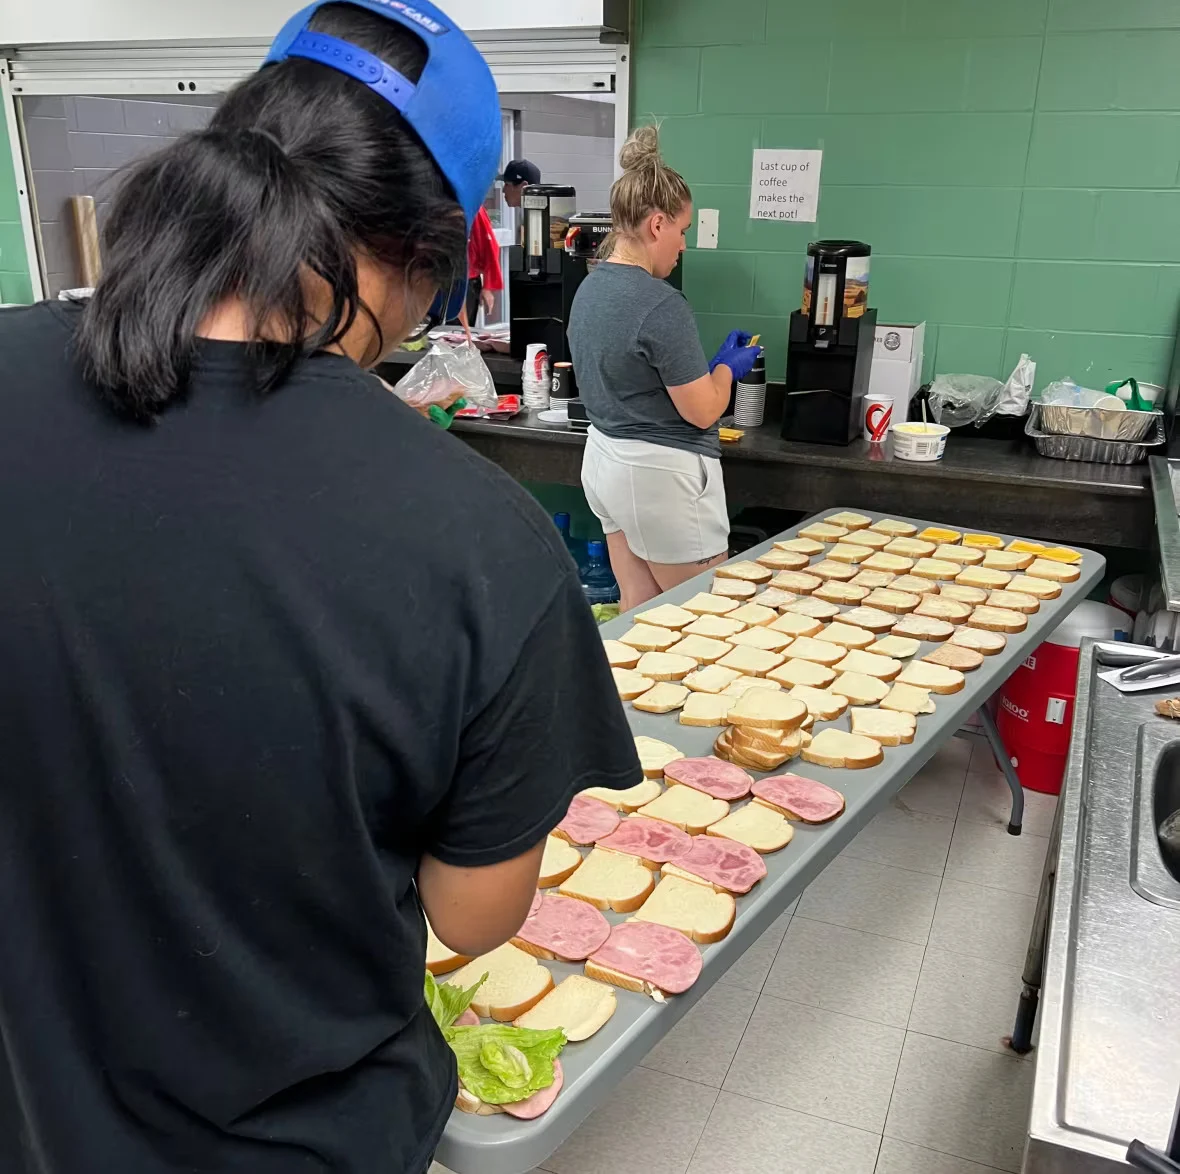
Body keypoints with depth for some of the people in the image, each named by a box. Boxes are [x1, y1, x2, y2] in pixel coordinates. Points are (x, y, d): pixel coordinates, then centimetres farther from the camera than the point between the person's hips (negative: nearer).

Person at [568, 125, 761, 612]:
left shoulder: (588, 288, 6)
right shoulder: (661, 305, -21)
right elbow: (703, 411, -16)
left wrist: (706, 365, 13)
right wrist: (728, 366, 4)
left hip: (604, 460, 9)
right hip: (661, 473, -9)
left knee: (638, 614, 16)